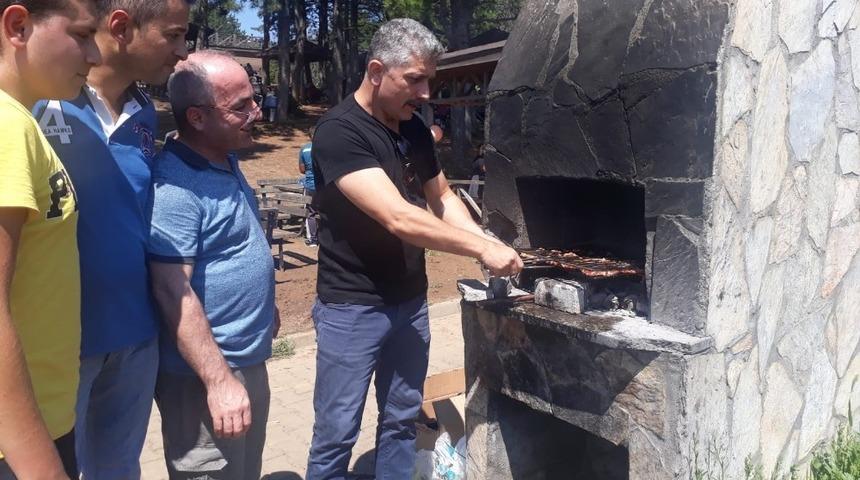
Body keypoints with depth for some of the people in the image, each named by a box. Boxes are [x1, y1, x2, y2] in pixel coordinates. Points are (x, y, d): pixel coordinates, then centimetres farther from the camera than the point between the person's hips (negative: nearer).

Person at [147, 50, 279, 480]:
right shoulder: (176, 186, -24)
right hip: (208, 375, -9)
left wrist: (264, 307, 23)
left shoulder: (227, 161, 5)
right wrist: (219, 380, -26)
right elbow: (174, 294, -26)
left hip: (250, 361, 9)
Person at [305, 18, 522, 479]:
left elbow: (441, 197, 14)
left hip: (410, 300, 7)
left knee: (402, 422, 17)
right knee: (336, 435, 5)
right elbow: (398, 218, -28)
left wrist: (486, 240, -4)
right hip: (352, 307, -7)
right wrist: (481, 248, -23)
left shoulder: (414, 127, 5)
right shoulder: (339, 131, -19)